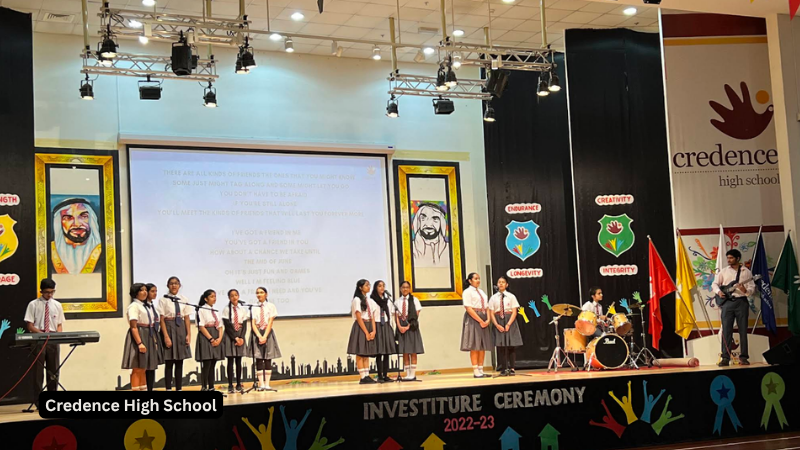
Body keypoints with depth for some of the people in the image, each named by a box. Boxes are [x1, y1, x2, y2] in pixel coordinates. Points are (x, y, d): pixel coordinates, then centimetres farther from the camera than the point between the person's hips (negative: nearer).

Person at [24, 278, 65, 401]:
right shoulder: (33, 305, -1)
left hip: (53, 341, 3)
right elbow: (29, 325, -4)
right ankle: (38, 400, 4)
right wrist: (42, 334, -19)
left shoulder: (57, 305, 9)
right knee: (38, 371, 0)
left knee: (54, 371, 6)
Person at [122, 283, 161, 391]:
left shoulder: (145, 307, 19)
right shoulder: (134, 306, -9)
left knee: (143, 369, 11)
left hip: (147, 337, 9)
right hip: (138, 337, -9)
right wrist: (139, 343, -24)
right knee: (137, 369, -9)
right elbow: (133, 326, -17)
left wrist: (154, 340, 15)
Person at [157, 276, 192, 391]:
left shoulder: (184, 300, 6)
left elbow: (187, 318, 6)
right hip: (169, 328, -4)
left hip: (181, 329, 4)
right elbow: (162, 319, -7)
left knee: (180, 362, 7)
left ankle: (179, 389, 14)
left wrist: (188, 334, -1)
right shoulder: (163, 300, -4)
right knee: (169, 362, 0)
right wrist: (166, 336, -14)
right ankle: (168, 389, 6)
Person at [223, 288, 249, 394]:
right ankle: (230, 386, -1)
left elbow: (244, 325, 3)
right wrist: (235, 338, -13)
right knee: (230, 361, -2)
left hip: (241, 336, 3)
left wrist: (241, 338, -10)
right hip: (230, 336, -3)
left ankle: (239, 385, 9)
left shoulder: (243, 309, 7)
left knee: (239, 361, 5)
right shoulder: (227, 310, -2)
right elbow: (227, 326, -7)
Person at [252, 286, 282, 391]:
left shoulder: (271, 306, 3)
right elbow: (253, 324, -2)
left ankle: (267, 384, 1)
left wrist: (265, 336, -14)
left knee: (268, 359, -1)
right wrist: (259, 336, -16)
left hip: (268, 333, 0)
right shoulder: (254, 308, 4)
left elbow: (270, 322, -4)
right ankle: (261, 384, -3)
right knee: (258, 359, -4)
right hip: (257, 333, 1)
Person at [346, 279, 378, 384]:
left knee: (367, 353, 6)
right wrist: (366, 332, -14)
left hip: (369, 327, 7)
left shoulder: (370, 301, 15)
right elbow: (359, 318, -12)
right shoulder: (357, 300, -6)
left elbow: (372, 317, 11)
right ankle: (363, 377, -7)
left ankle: (367, 376, 6)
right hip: (360, 328, -7)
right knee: (360, 353, -6)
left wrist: (373, 331, -2)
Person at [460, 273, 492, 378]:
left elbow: (486, 307, 15)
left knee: (483, 346, 5)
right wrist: (480, 321, -15)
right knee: (474, 346, -7)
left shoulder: (481, 292, 18)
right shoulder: (467, 292, -4)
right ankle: (476, 371, -5)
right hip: (473, 319, -7)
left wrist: (488, 320, -2)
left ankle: (481, 369, 9)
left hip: (484, 320, 7)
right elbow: (469, 309, -13)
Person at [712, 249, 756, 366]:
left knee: (743, 330, 1)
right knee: (726, 330, -4)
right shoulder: (724, 271, 11)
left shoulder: (746, 272, 7)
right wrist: (718, 291, -10)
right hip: (727, 302, 1)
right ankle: (725, 357, -4)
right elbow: (714, 284, 10)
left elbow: (752, 287, 1)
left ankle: (743, 357, 7)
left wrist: (745, 290, -20)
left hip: (741, 302, -1)